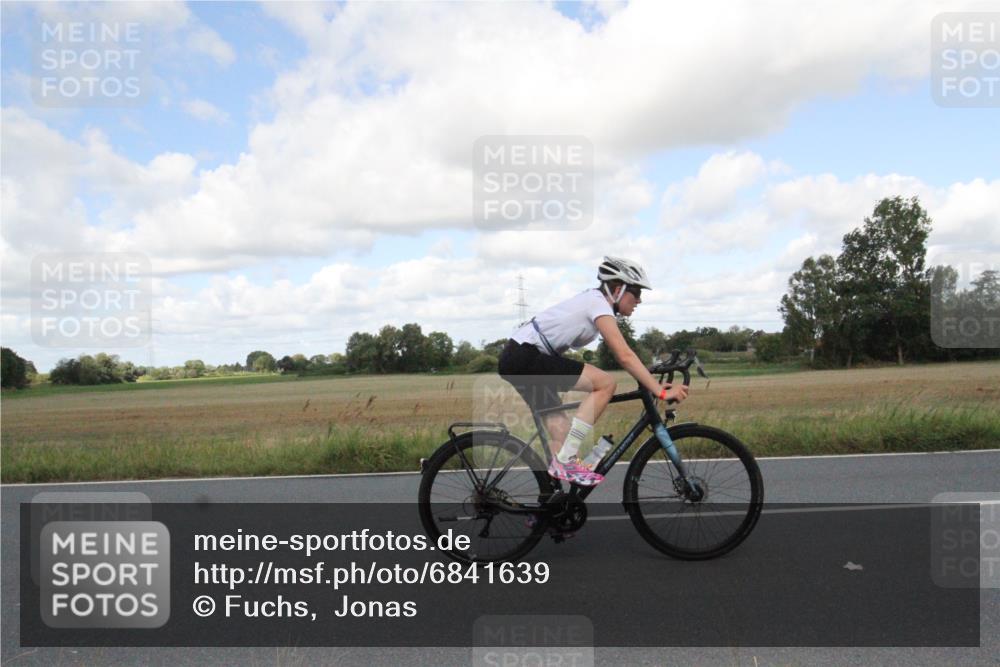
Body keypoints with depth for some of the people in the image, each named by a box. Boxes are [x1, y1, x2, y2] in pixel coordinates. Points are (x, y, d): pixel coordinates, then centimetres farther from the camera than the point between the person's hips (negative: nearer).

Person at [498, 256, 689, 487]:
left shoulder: (594, 301, 16)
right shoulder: (599, 303, -13)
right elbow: (625, 357, -22)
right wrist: (661, 392, -22)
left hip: (518, 359, 10)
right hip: (524, 357, -10)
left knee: (563, 434, 9)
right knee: (605, 383, -16)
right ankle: (565, 461, -14)